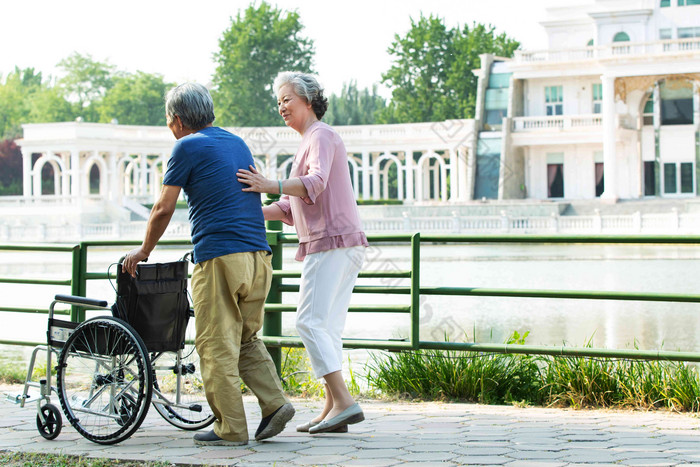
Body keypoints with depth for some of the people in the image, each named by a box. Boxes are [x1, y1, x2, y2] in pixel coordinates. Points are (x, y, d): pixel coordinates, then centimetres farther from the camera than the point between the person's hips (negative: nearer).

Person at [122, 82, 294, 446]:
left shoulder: (188, 147, -2)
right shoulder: (237, 143, 20)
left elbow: (163, 210, 1)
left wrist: (144, 250, 16)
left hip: (219, 258, -7)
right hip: (258, 255, 7)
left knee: (217, 346, -1)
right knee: (247, 339, 18)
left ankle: (231, 428, 0)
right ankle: (274, 402, 3)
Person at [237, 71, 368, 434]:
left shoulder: (321, 137, -7)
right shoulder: (310, 141, 24)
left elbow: (315, 183, -27)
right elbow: (293, 205, 23)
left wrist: (271, 185, -39)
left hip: (332, 243, -10)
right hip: (329, 245, 10)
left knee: (310, 321, -14)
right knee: (327, 328, 8)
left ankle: (344, 403, -18)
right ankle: (333, 409, 8)